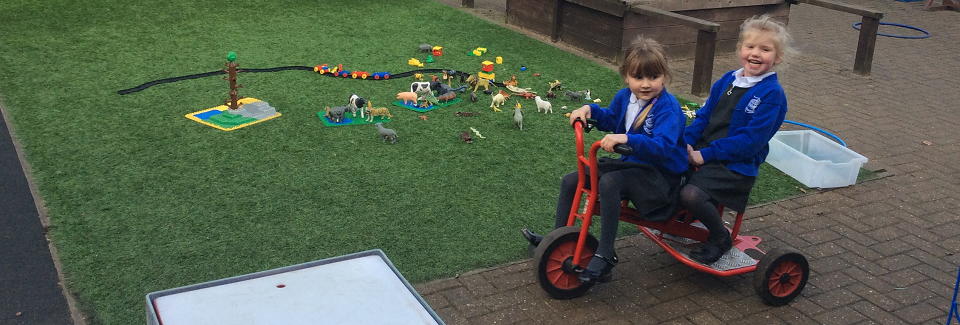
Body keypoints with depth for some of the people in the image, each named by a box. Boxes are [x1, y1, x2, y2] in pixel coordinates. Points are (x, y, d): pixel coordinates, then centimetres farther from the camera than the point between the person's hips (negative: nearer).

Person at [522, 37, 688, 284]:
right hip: (632, 164, 9)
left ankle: (605, 256, -28)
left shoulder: (668, 108, -22)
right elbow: (610, 119, 25)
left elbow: (662, 147, -38)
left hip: (661, 174, -9)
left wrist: (627, 139, -51)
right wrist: (590, 109, 5)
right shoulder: (625, 97, 3)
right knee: (570, 181, 3)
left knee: (608, 182, -36)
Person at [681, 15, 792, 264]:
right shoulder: (727, 80, 10)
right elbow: (704, 116, 13)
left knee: (691, 194, -28)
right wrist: (687, 141, -6)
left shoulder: (772, 94, -12)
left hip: (737, 166, -7)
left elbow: (751, 140, -18)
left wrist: (706, 154, -19)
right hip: (703, 153, 7)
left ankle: (720, 239, 1)